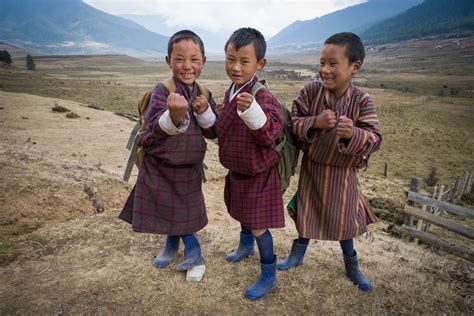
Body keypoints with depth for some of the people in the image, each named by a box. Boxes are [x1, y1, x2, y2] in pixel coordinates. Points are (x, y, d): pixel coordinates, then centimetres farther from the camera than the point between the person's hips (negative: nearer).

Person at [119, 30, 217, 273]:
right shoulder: (162, 91, -18)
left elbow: (213, 132, -4)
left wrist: (204, 112, -23)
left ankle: (173, 245, 43)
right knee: (168, 209, 13)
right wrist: (174, 115, -53)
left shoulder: (204, 95, -4)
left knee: (183, 210, 15)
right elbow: (155, 129, -32)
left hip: (189, 168, 3)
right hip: (160, 166, -2)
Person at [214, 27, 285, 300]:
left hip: (258, 175, -8)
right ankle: (246, 246, 56)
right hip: (237, 171, 8)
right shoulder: (230, 93, 0)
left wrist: (251, 110, -51)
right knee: (242, 213, 28)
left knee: (258, 226, 3)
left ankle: (269, 276, 25)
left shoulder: (263, 97, -27)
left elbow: (271, 133, -37)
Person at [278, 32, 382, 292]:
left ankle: (351, 265, 41)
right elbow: (293, 122, -11)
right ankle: (297, 254, 42)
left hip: (343, 171, 0)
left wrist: (354, 134, -41)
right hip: (312, 166, 1)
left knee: (344, 218, 14)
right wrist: (315, 122, -31)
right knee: (307, 213, 15)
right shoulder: (310, 91, -15)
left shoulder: (362, 101, -17)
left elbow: (374, 139, -20)